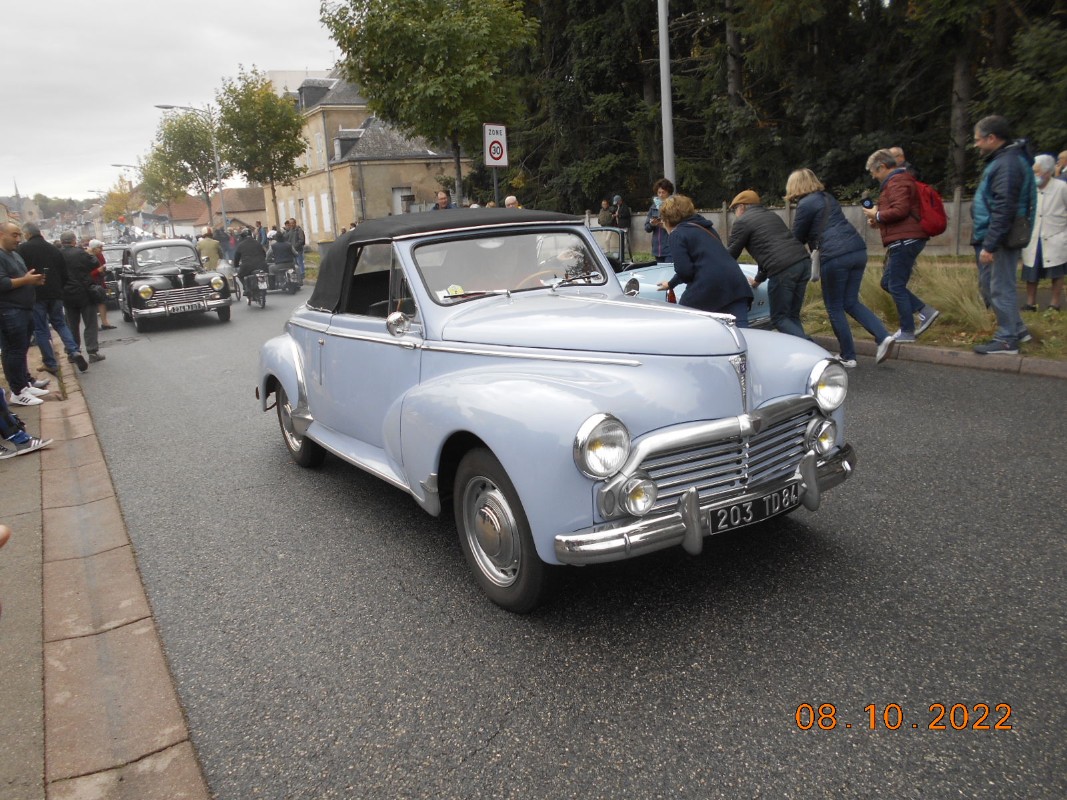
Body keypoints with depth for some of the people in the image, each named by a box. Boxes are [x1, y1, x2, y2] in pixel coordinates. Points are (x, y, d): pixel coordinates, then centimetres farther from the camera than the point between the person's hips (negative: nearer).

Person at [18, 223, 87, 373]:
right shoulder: (54, 248, 9)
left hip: (35, 295, -5)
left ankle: (51, 364, 4)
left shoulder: (23, 249, -8)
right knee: (60, 323, 16)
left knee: (40, 329, 4)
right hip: (55, 293, 5)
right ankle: (74, 351, -6)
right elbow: (64, 273, 12)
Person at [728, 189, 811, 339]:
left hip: (783, 269, -8)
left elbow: (731, 254, 9)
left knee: (779, 319, 2)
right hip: (803, 261, 8)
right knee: (792, 316, 14)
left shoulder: (742, 222, 6)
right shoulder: (770, 214, 30)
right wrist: (759, 279, 44)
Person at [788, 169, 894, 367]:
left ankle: (848, 357, 10)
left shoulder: (805, 204, -3)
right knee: (851, 302, 17)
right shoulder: (828, 198, 22)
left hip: (835, 256, -8)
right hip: (858, 250, 8)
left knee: (834, 308, 5)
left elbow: (797, 238, 6)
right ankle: (883, 336, 1)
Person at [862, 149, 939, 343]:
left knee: (896, 286, -6)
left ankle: (907, 332, -1)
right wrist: (879, 221, 15)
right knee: (888, 283, 14)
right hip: (903, 241, 11)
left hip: (904, 240, -11)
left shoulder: (897, 182, -11)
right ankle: (925, 312, 11)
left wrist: (877, 215, -8)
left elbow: (900, 210, -23)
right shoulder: (898, 181, 23)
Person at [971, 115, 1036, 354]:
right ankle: (1016, 329, 26)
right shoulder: (1003, 160, 16)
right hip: (991, 237, 10)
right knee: (989, 286, 16)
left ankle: (1006, 340, 4)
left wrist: (989, 245, -25)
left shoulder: (1007, 164, -17)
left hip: (1001, 239, -10)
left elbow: (1004, 210, -24)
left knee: (1000, 288, -4)